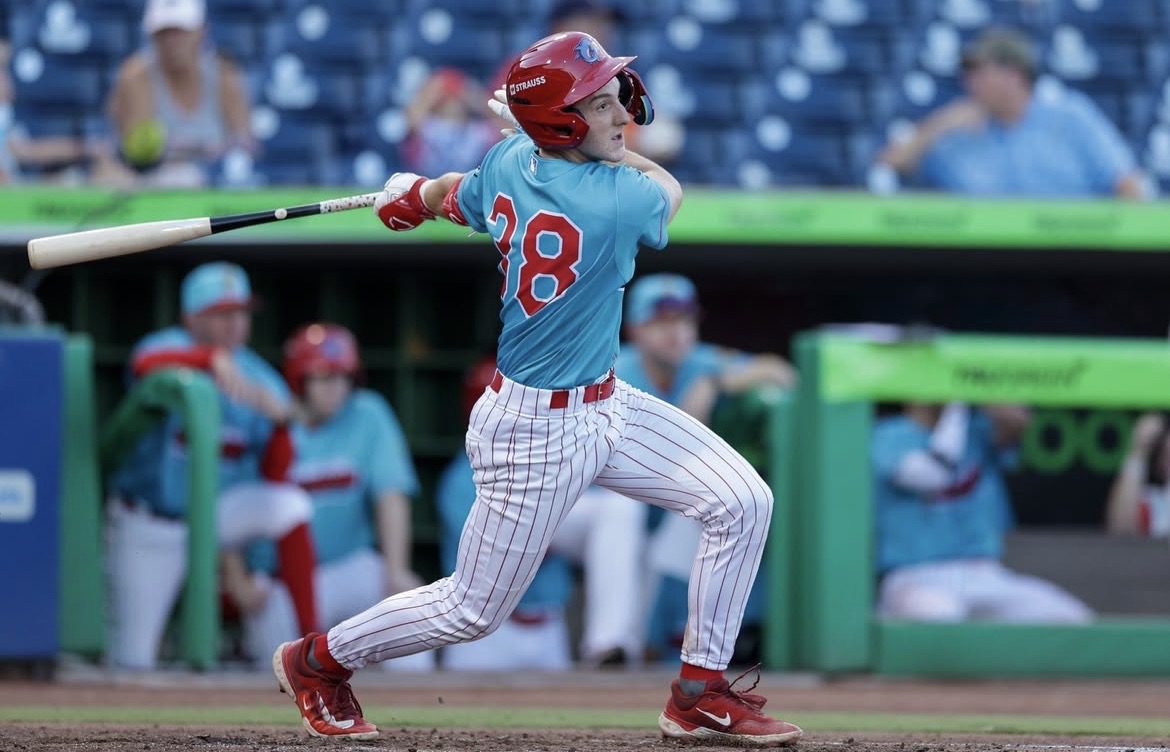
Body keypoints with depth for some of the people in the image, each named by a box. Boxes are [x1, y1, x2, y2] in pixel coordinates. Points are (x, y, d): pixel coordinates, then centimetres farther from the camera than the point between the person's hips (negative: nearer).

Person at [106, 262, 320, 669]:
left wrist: (280, 421, -27)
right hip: (150, 525, -3)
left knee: (289, 504, -26)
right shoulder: (171, 347, -15)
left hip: (219, 510, 3)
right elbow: (146, 364, -43)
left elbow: (274, 477, -9)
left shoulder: (261, 381, -5)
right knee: (133, 663, -4)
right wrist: (214, 359, -57)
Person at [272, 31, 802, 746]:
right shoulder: (620, 202, -28)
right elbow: (668, 190, -4)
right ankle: (318, 660, 28)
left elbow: (451, 196, 16)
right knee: (473, 611, 6)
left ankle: (701, 694, 14)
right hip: (537, 432, -9)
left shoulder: (507, 164, -7)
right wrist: (614, 150, 13)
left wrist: (416, 193, 39)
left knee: (744, 503, 4)